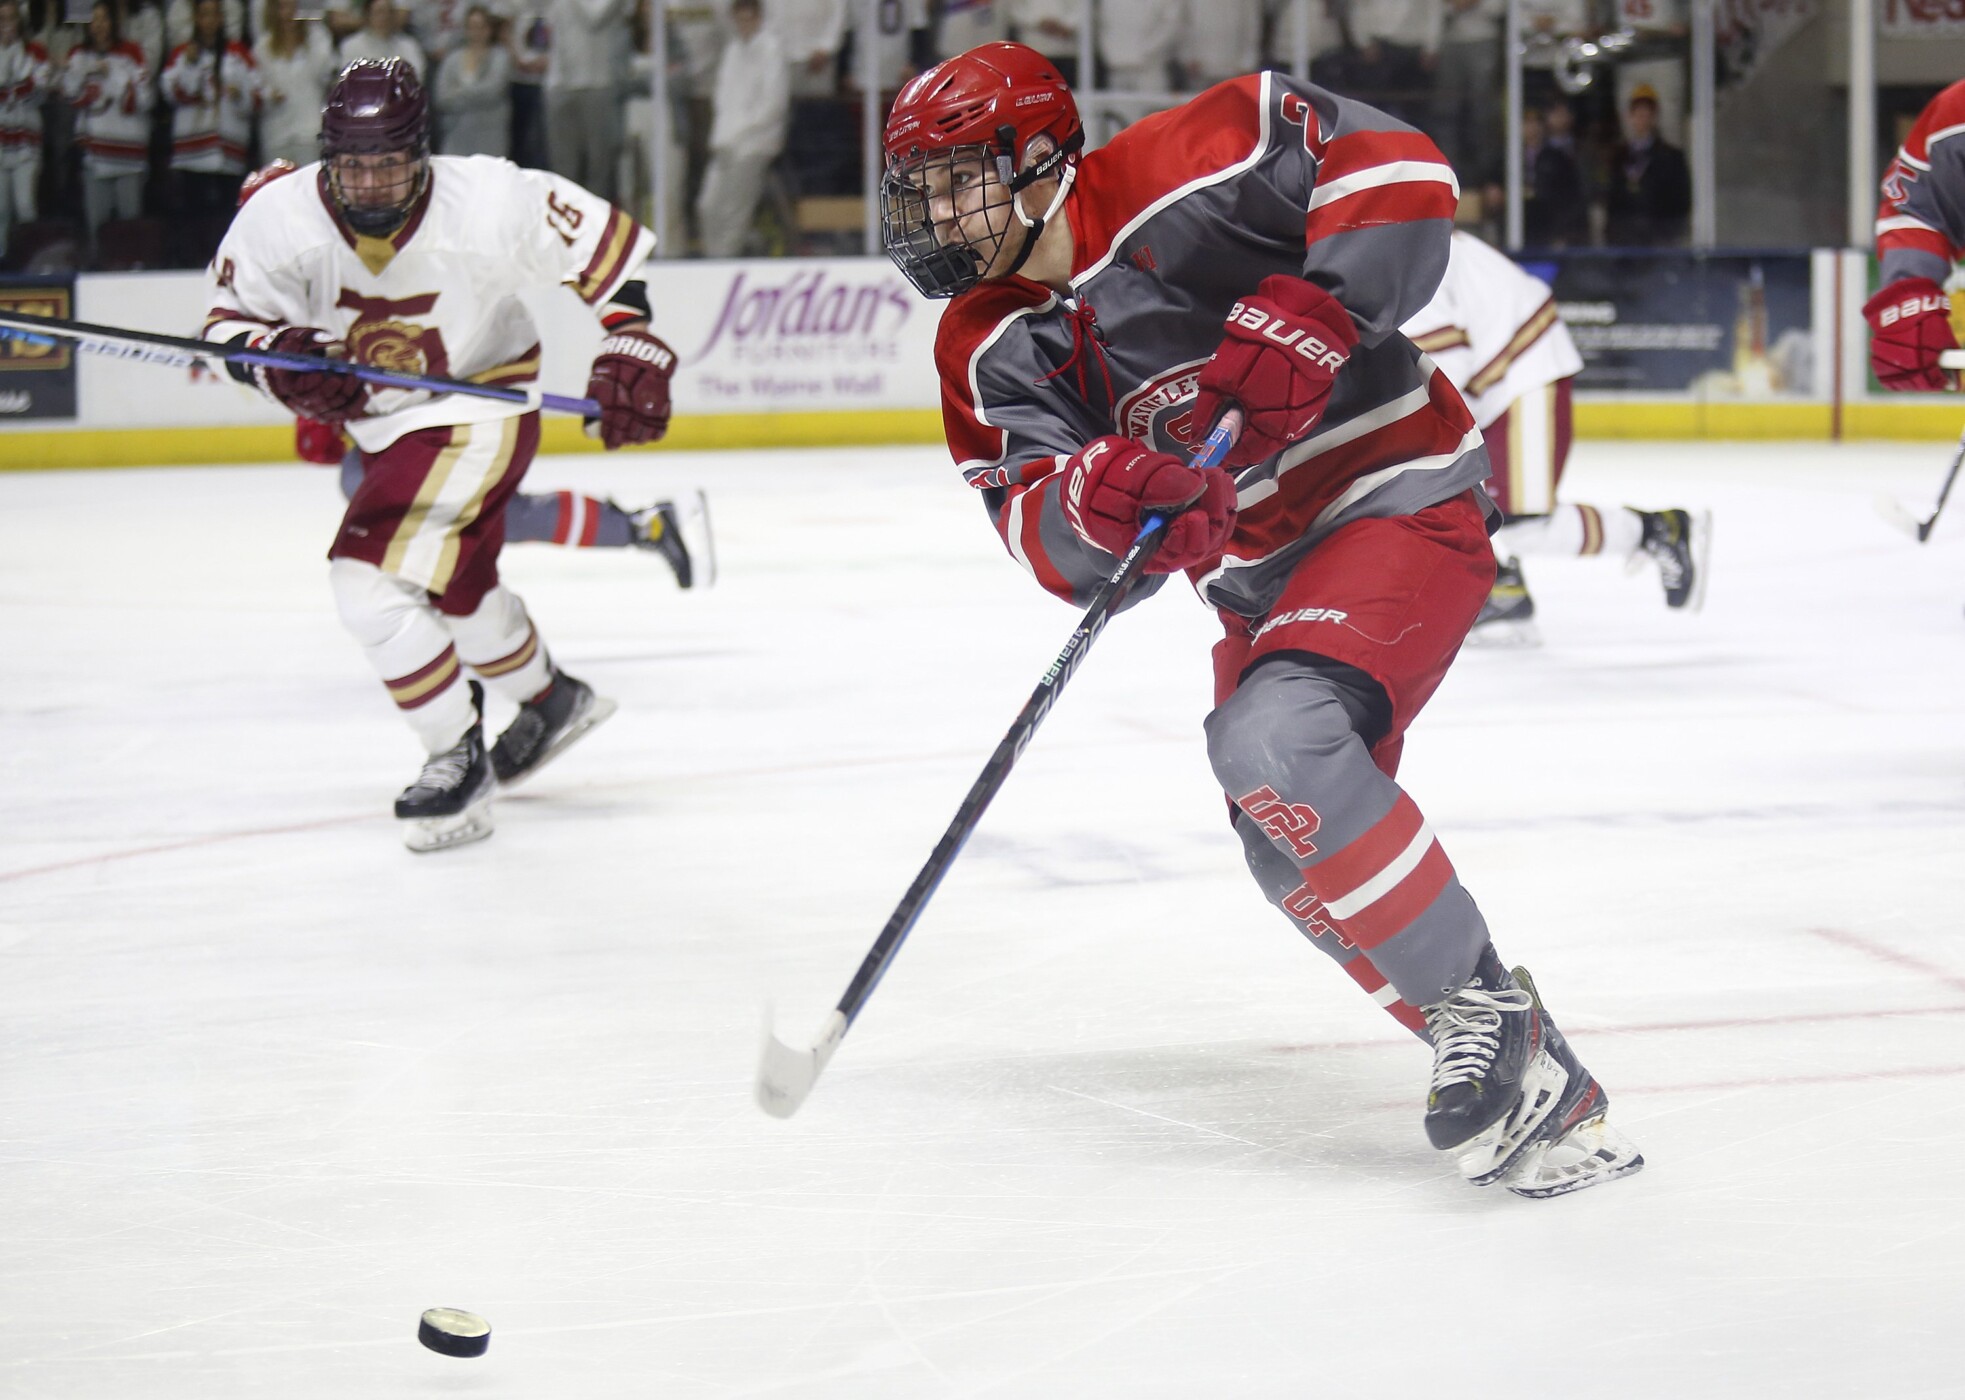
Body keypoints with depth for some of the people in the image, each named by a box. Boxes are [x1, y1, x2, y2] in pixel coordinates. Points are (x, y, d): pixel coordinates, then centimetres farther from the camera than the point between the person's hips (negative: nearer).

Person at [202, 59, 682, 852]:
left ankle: (459, 760, -5)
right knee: (450, 584, 25)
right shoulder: (281, 217, -20)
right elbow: (231, 323, -9)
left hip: (477, 411, -6)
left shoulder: (486, 204, -28)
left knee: (369, 574, -20)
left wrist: (629, 349, -22)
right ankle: (552, 700, 52)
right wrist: (284, 358, -30)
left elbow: (605, 242, -17)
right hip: (379, 421, 6)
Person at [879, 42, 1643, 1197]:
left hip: (1396, 497, -9)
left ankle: (1488, 1010, -16)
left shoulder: (1171, 181, -18)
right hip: (1258, 575, 9)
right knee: (1297, 851, 2)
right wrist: (1094, 497, -30)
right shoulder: (987, 352, 2)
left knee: (1274, 738, -29)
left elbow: (1398, 168, -22)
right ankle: (1522, 1079, 13)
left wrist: (1311, 315, -32)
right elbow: (1059, 554, -8)